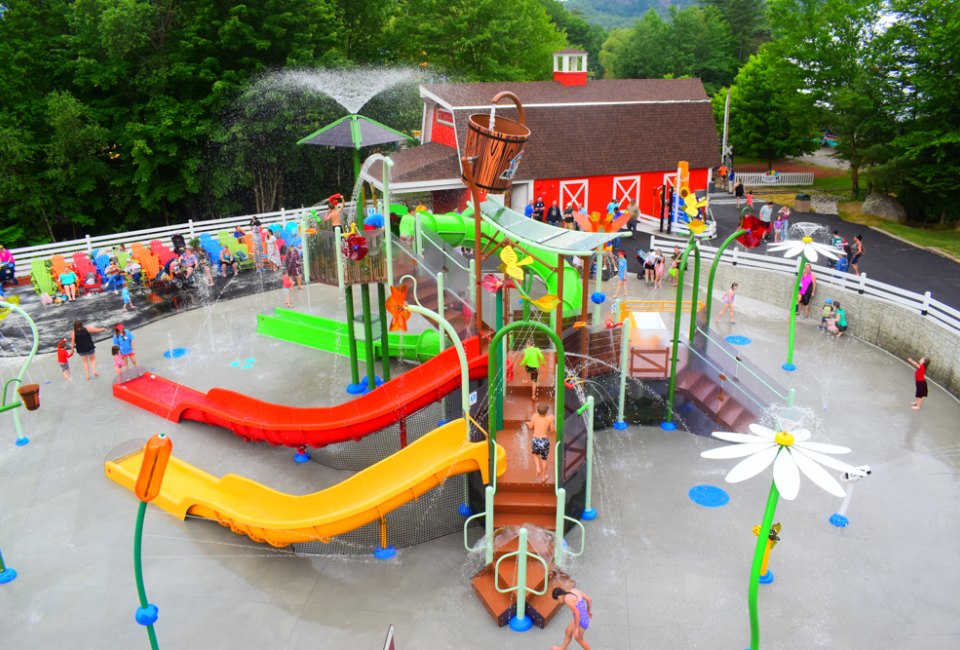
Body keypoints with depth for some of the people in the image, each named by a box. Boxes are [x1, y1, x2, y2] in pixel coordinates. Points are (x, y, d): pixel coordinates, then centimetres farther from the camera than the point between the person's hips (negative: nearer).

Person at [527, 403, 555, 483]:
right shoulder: (549, 418, -9)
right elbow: (552, 430, 0)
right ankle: (543, 477, 34)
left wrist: (528, 423, 29)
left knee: (535, 454, 34)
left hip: (535, 440, 1)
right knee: (544, 458, 23)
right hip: (544, 441, -1)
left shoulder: (534, 416, -4)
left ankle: (538, 469, 14)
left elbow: (531, 427, 7)